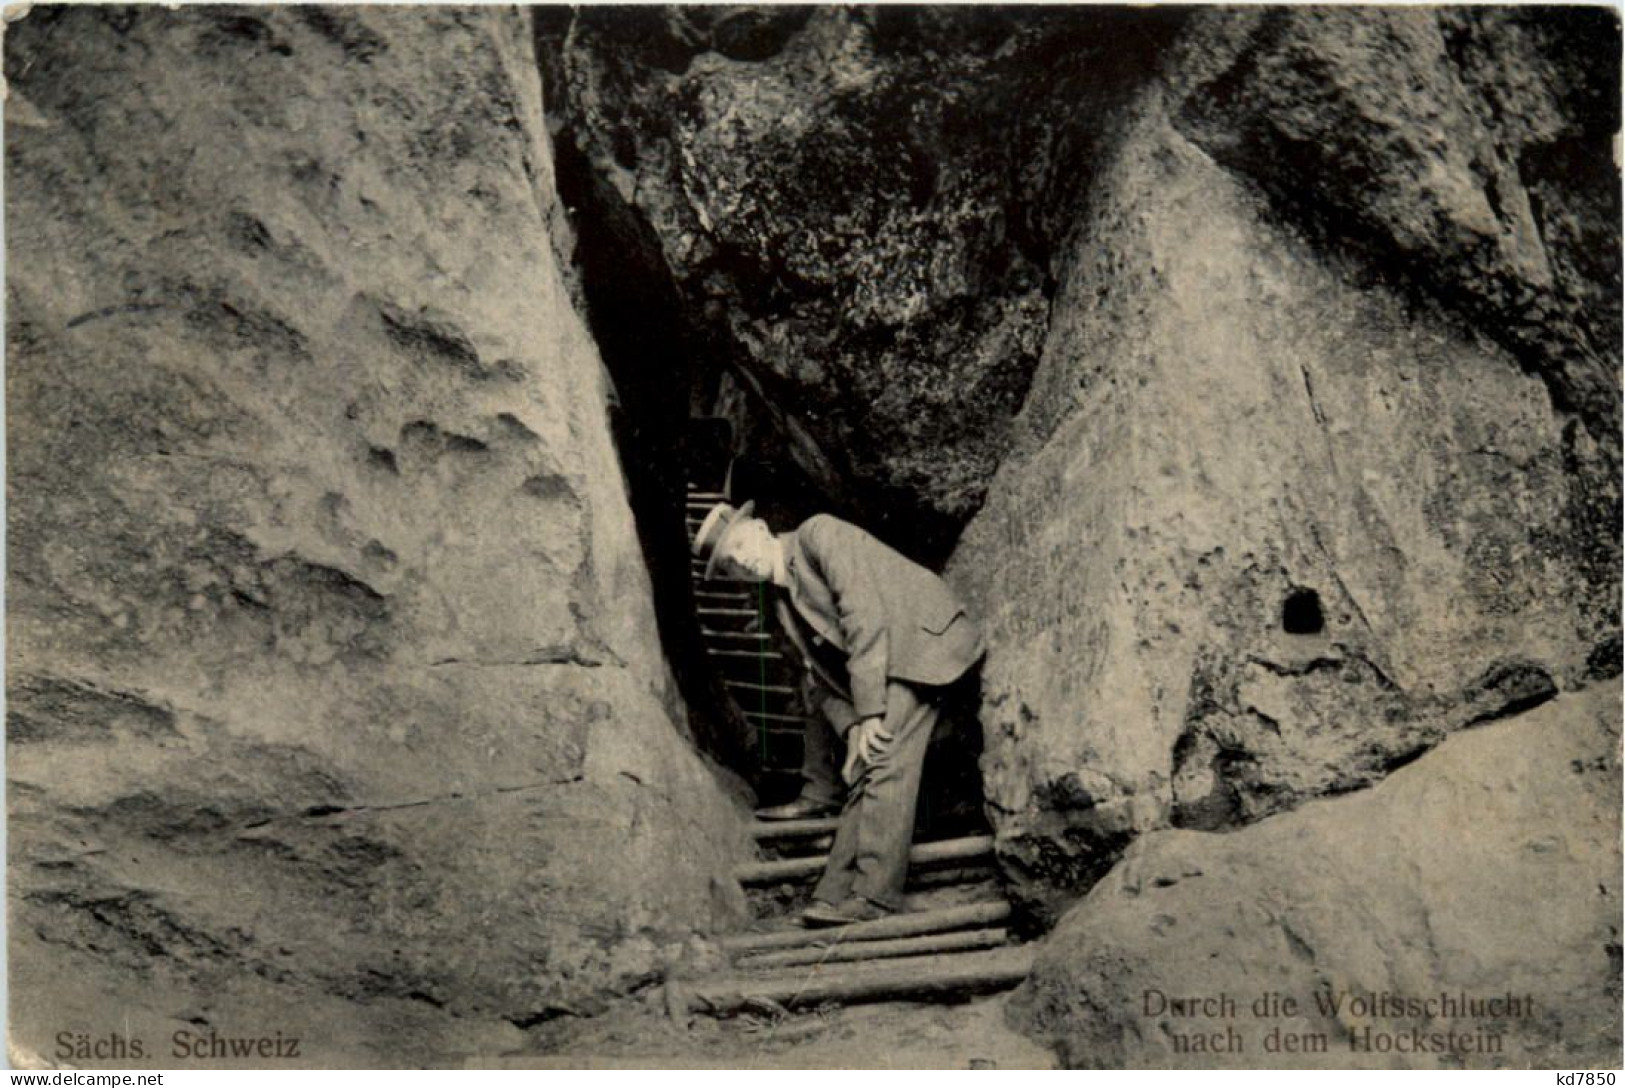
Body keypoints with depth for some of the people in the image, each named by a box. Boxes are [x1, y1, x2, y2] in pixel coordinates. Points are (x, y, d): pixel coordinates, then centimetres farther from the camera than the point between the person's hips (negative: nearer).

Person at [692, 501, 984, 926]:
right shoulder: (786, 600, 14)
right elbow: (824, 673, 11)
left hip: (921, 638, -9)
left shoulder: (818, 533, -11)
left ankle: (876, 895, -17)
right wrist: (852, 730, -7)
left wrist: (869, 712, -22)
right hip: (888, 665, 9)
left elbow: (864, 613, -20)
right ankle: (838, 894, 7)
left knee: (884, 762, -17)